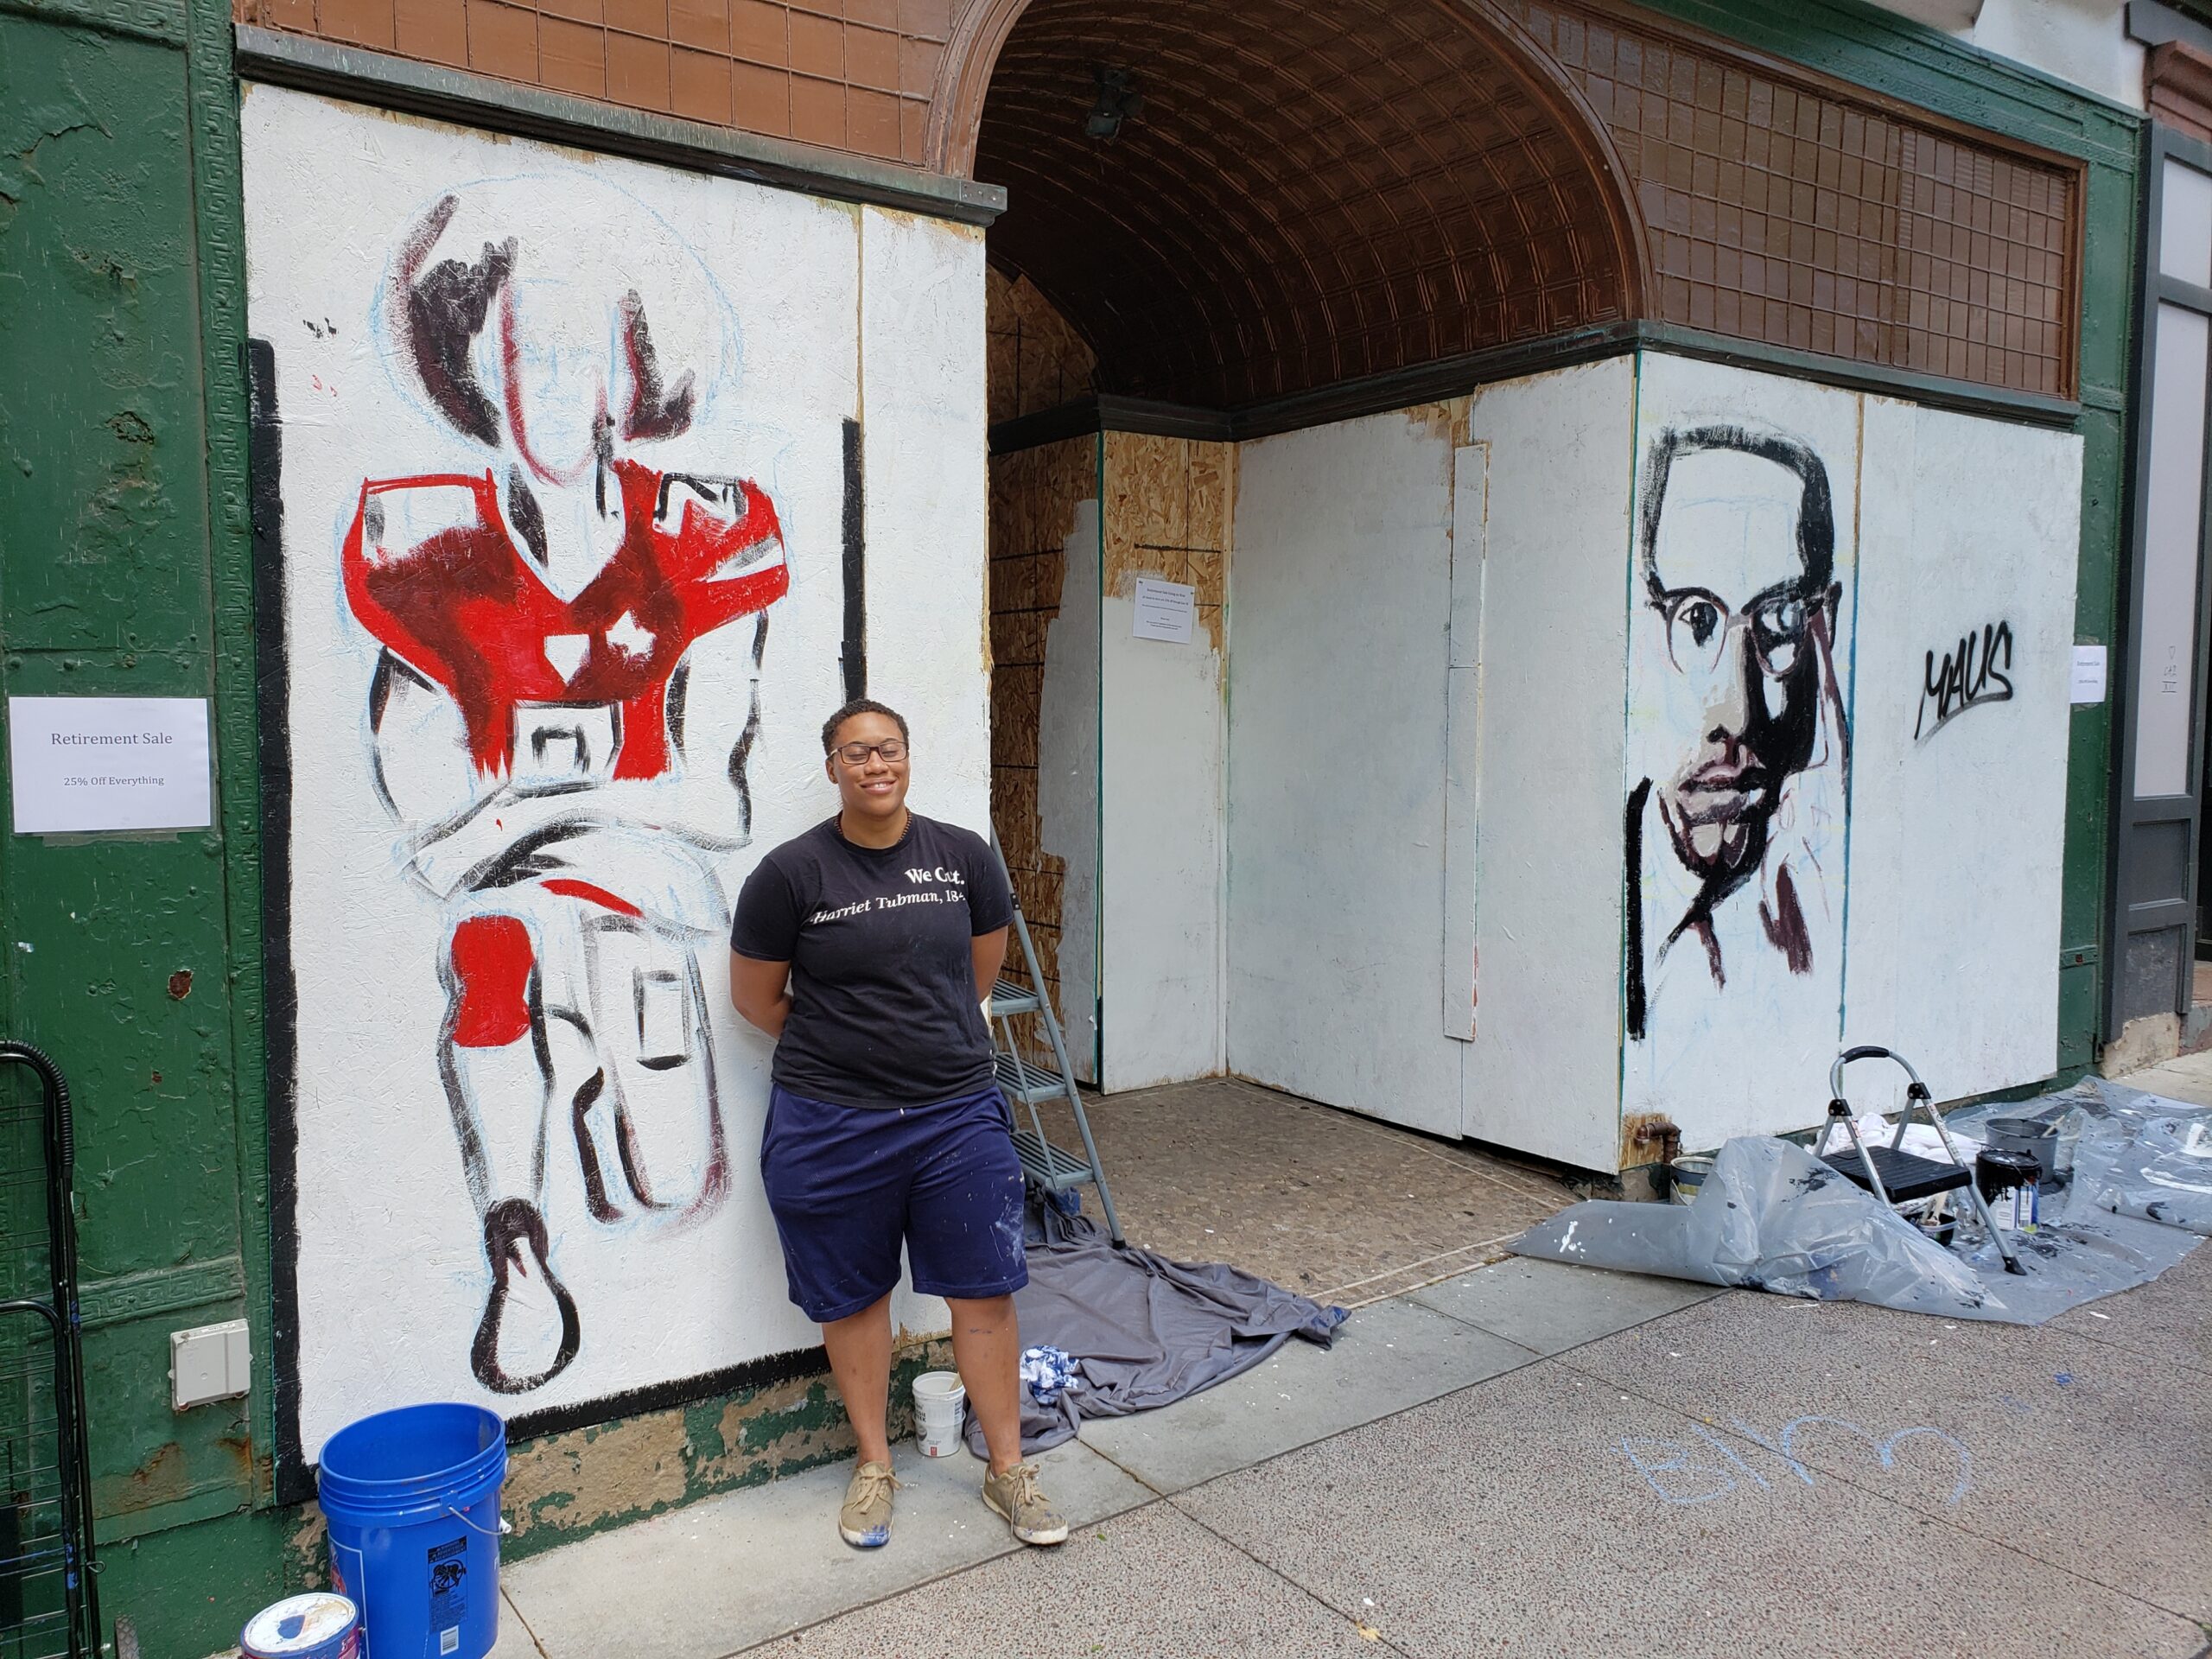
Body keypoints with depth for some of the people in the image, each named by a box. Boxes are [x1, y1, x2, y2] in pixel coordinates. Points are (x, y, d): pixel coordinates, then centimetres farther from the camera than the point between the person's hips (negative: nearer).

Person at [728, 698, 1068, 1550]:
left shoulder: (965, 856, -1)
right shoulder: (791, 873, -9)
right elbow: (756, 998, 1)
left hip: (959, 1114, 2)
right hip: (830, 1127, -1)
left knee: (985, 1290, 6)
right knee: (853, 1296, 12)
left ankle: (1007, 1468, 23)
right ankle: (873, 1464, 33)